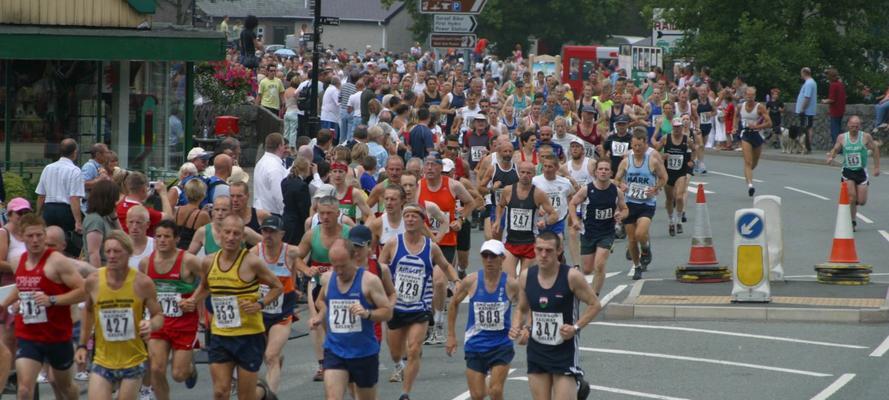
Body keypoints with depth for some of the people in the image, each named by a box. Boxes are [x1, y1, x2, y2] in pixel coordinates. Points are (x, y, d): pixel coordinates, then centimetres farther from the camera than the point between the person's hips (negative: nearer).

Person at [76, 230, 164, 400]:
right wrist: (82, 345, 14)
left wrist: (151, 324, -25)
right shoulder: (93, 281, -6)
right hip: (102, 361, 1)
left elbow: (159, 315, -1)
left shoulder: (142, 283, -12)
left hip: (133, 362, -1)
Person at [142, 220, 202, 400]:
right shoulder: (145, 263, -3)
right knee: (156, 370, -9)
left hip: (185, 324, -3)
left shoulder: (188, 261, -16)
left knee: (179, 375, -1)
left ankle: (191, 367, 37)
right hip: (159, 323, 3)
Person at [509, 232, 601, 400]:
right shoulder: (526, 277, -1)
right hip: (537, 351, 4)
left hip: (565, 352, -4)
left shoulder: (571, 276, -14)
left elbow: (595, 304, -5)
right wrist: (516, 327, -6)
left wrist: (576, 327, -17)